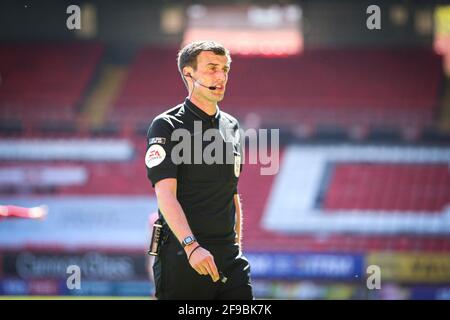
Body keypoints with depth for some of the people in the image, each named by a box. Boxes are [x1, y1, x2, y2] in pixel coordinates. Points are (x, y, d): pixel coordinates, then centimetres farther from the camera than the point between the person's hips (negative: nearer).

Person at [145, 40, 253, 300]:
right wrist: (191, 246, -29)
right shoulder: (166, 127, -5)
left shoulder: (231, 127, 16)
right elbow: (165, 194, -16)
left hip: (229, 259, 6)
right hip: (181, 258, -6)